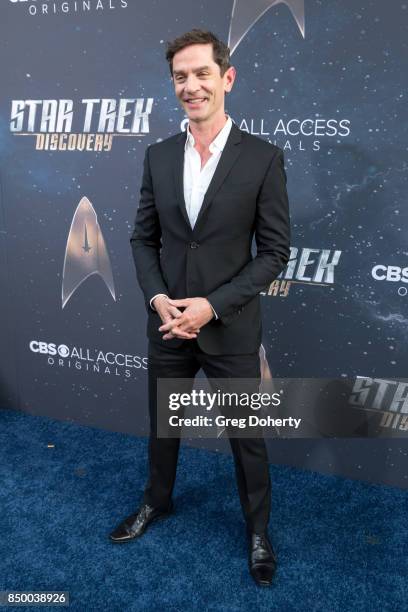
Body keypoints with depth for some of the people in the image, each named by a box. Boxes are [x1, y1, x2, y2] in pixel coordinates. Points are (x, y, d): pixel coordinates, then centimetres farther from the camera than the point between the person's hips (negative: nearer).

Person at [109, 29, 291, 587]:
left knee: (247, 438, 13)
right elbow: (144, 238, 6)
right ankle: (157, 502, 50)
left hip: (230, 329, -3)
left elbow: (274, 252, -9)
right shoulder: (158, 155, 3)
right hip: (167, 324, 4)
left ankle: (258, 530, 39)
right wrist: (157, 298, -11)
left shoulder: (263, 158, -9)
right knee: (161, 426, 22)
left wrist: (212, 305, -17)